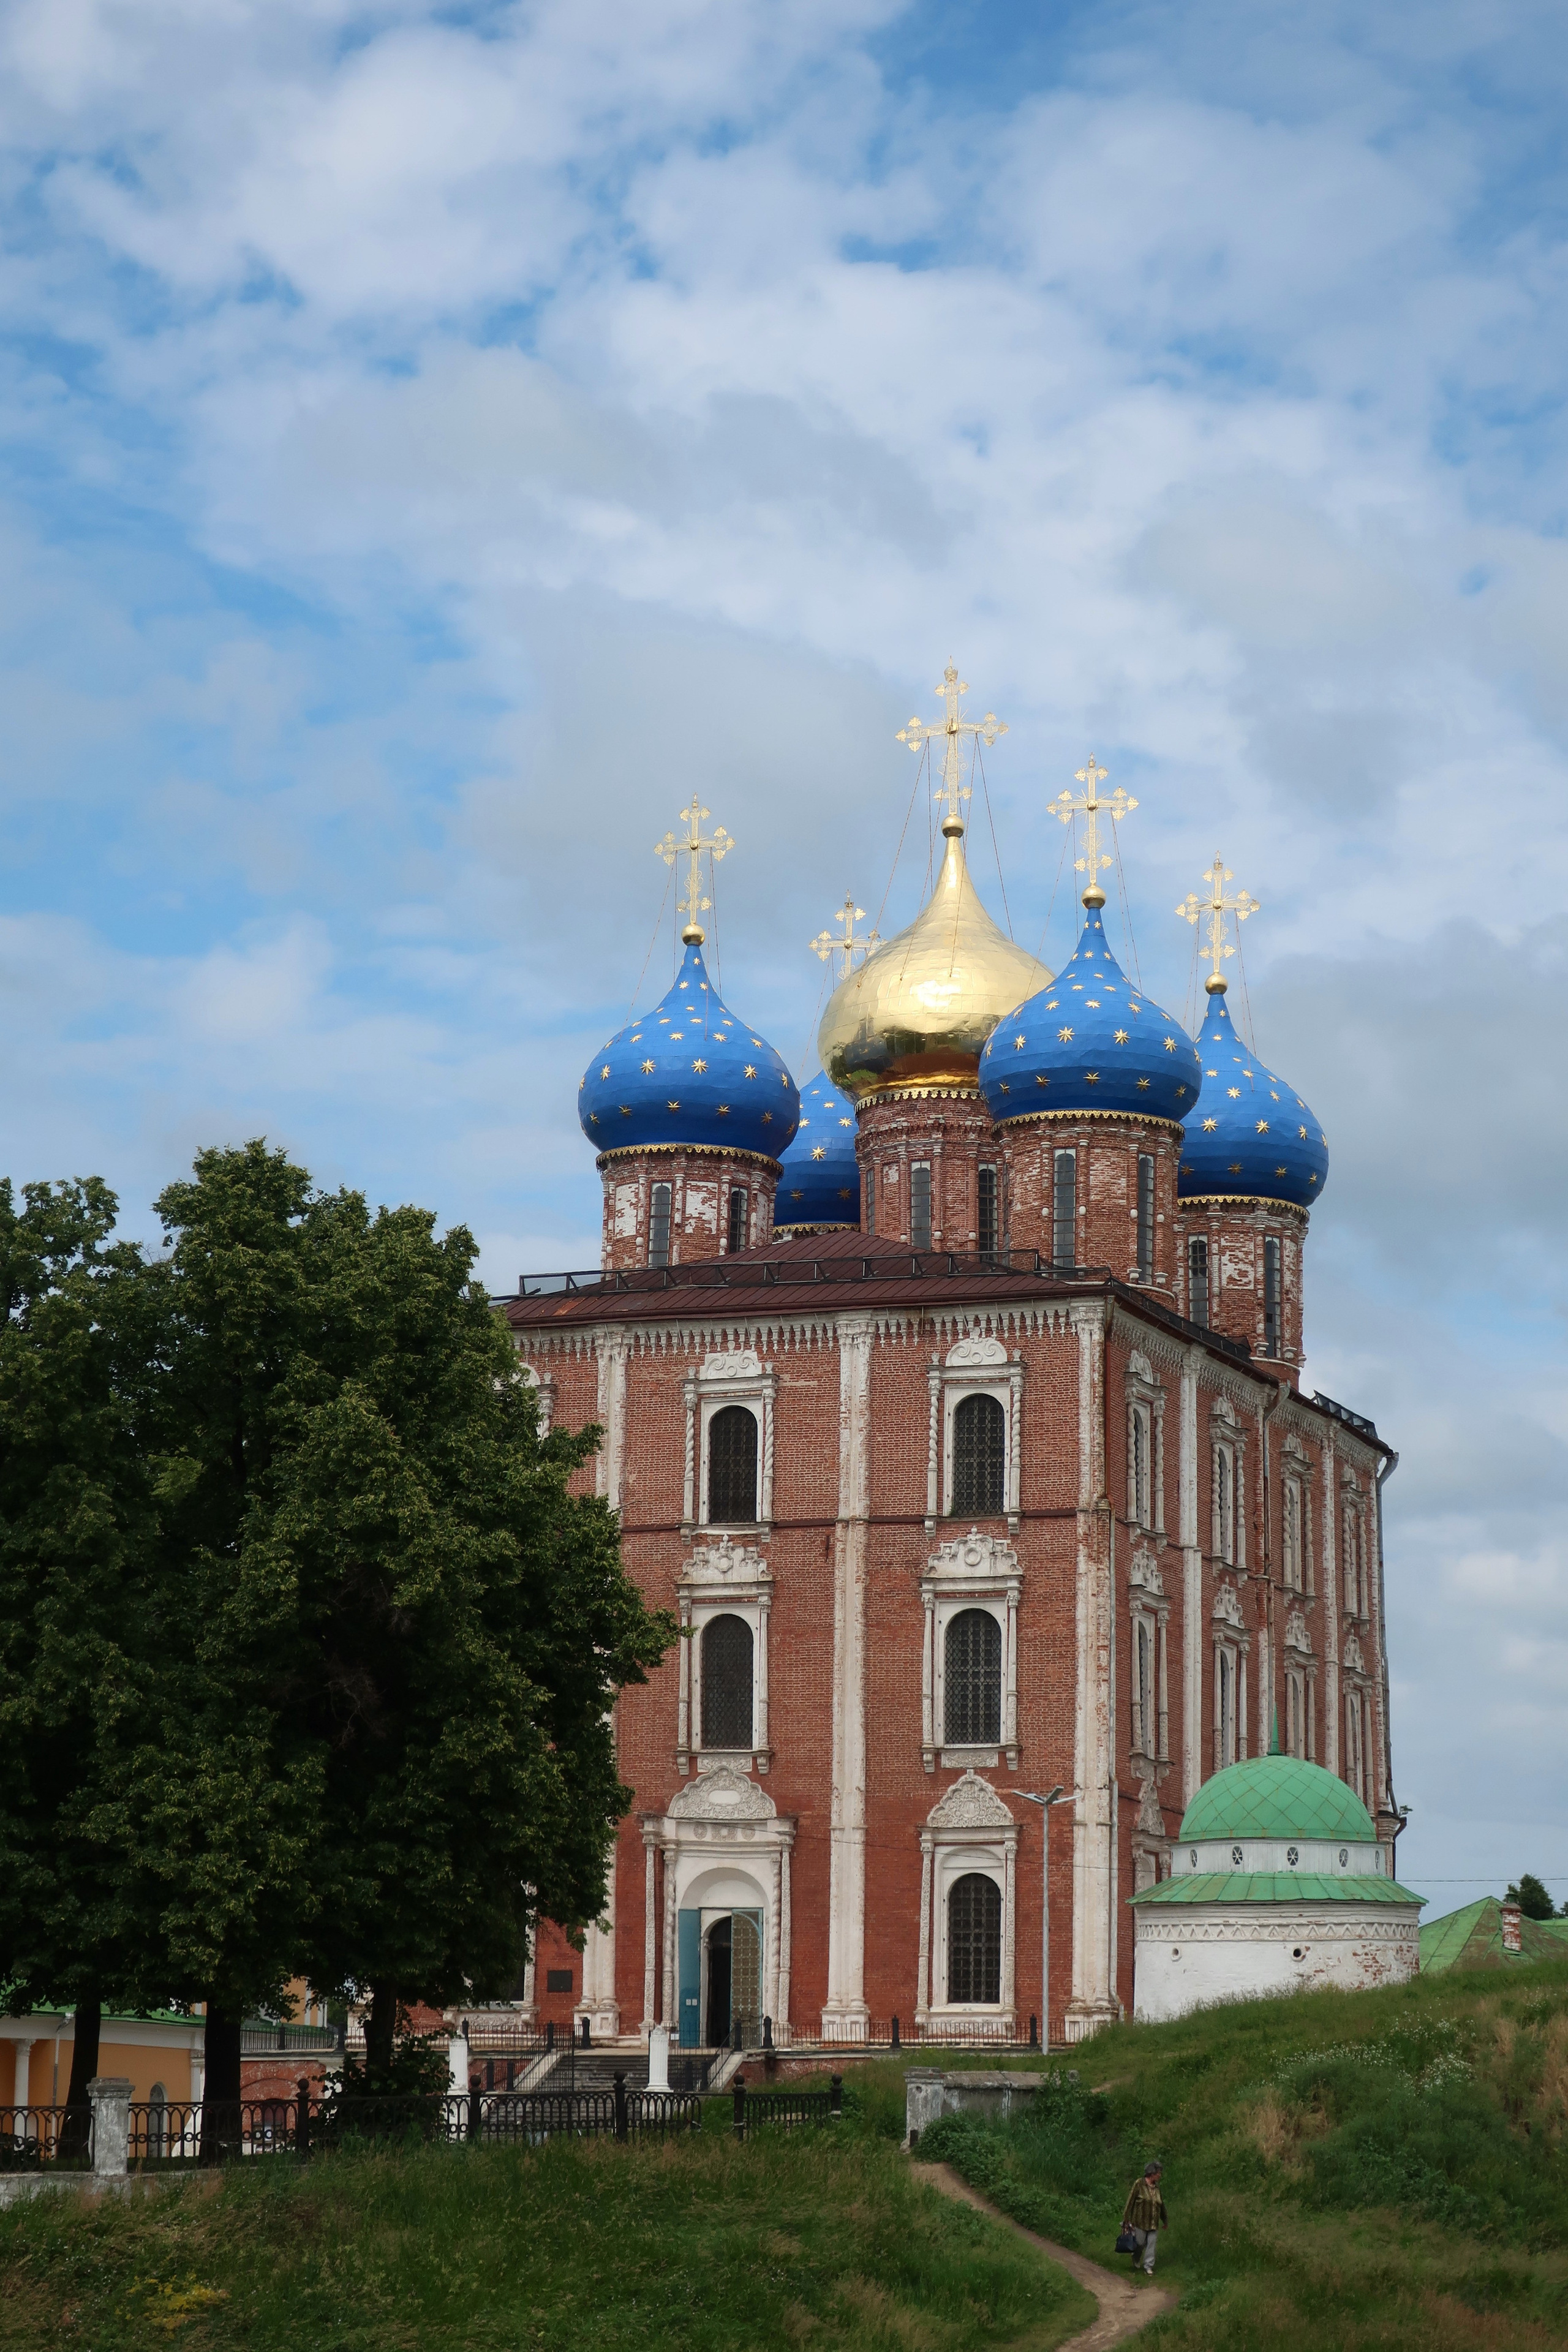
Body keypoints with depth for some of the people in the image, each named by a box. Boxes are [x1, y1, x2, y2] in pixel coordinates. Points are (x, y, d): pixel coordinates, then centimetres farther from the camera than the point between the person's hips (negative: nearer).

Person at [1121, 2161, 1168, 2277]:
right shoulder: (1139, 2185, -9)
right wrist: (1127, 2219, -11)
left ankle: (1148, 2267, 8)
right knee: (1140, 2243, 4)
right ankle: (1136, 2260, 32)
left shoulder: (1157, 2187, 9)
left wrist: (1165, 2221, 25)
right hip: (1140, 2221, -5)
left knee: (1152, 2244, 0)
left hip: (1154, 2223, 5)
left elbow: (1161, 2205, 19)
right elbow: (1130, 2201, -9)